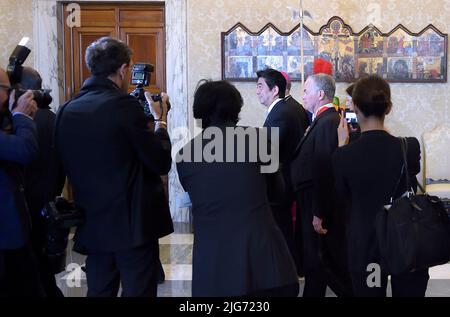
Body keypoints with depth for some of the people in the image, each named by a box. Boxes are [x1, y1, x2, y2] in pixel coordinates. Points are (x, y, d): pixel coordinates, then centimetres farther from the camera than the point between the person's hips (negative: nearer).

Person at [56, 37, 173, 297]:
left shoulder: (67, 110, 4)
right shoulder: (125, 105, -14)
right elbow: (162, 163, -12)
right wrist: (160, 121, 3)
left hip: (92, 226, 6)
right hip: (133, 223, -6)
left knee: (99, 291, 17)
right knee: (138, 291, 4)